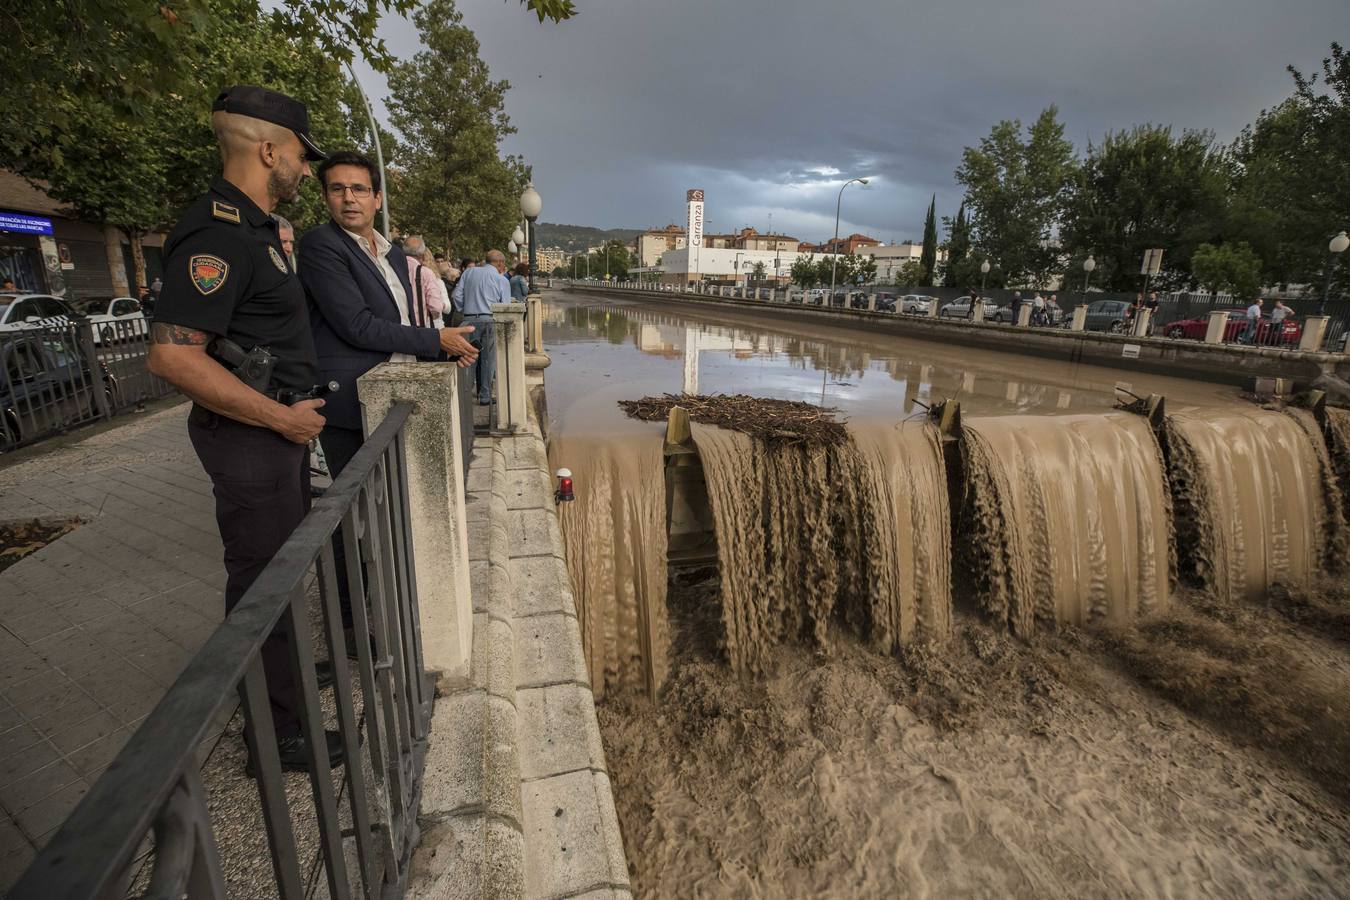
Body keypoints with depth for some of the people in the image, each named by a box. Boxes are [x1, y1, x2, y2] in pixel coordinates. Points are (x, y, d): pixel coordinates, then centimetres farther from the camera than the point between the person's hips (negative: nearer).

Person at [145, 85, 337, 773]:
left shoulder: (253, 228, 13)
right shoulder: (218, 234, -19)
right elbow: (172, 355, -26)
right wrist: (283, 417, -22)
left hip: (279, 430, 10)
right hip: (250, 439, -10)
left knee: (280, 566, 23)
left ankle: (282, 670, 45)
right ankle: (277, 734, 18)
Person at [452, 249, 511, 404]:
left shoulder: (469, 272, 10)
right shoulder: (502, 280, 2)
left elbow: (456, 296, 5)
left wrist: (464, 310, 20)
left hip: (469, 320, 3)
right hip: (490, 321, -3)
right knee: (488, 360, 4)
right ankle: (485, 396, 8)